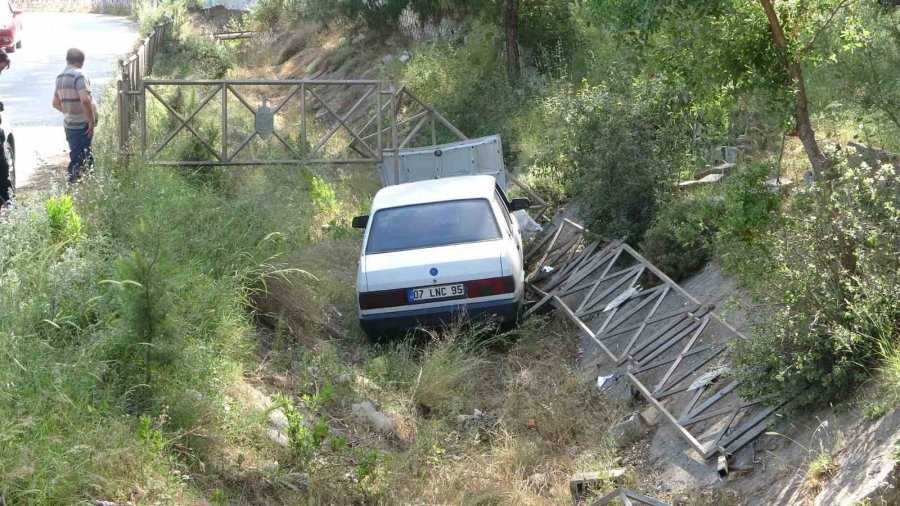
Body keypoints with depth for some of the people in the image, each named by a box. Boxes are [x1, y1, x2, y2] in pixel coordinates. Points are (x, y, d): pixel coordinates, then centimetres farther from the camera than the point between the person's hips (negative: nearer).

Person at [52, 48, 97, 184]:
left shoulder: (60, 77, 10)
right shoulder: (78, 75, -15)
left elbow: (56, 103, 20)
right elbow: (85, 100, -26)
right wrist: (92, 122, -18)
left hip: (69, 124, 8)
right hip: (82, 125, -8)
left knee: (76, 156, 17)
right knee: (80, 159, -2)